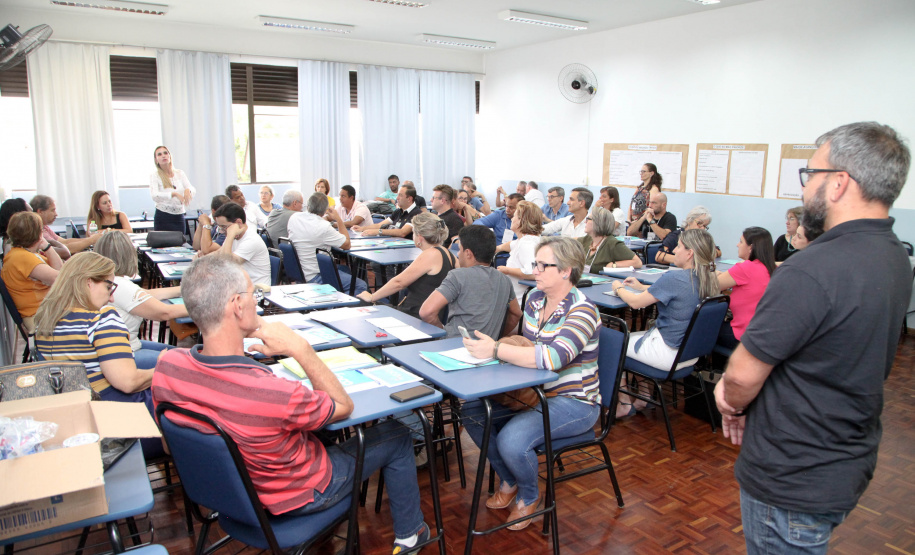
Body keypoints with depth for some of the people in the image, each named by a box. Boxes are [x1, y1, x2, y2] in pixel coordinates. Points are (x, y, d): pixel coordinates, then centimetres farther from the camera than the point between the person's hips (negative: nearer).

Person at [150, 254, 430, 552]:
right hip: (294, 497, -6)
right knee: (396, 437, 12)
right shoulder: (273, 393, -43)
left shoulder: (166, 365, -22)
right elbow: (344, 406, -20)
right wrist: (300, 348, -24)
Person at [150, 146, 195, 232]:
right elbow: (154, 195, -17)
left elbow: (193, 190, -1)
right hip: (163, 218, -3)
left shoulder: (179, 173, 9)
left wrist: (188, 190, -25)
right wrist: (174, 194, -31)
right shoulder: (154, 175, -1)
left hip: (179, 218, 3)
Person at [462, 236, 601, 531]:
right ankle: (509, 481, 17)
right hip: (535, 392, 8)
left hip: (574, 403, -8)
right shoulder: (535, 298, 3)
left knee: (511, 440, -28)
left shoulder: (582, 311, -22)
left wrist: (496, 350, -36)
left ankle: (529, 496, 9)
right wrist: (498, 343, -8)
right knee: (472, 411, -4)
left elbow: (553, 357, -36)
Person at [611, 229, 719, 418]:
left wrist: (618, 288, 4)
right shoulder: (708, 279, 0)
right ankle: (643, 395, 29)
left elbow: (635, 302, -16)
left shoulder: (674, 278, -25)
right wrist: (641, 287, 18)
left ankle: (624, 402, 16)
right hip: (691, 352, 9)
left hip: (669, 353, -9)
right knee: (629, 336, 27)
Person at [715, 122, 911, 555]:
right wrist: (736, 390, -2)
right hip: (849, 466, 9)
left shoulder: (812, 271, -29)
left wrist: (733, 403, 1)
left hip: (792, 482, -9)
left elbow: (743, 376, -22)